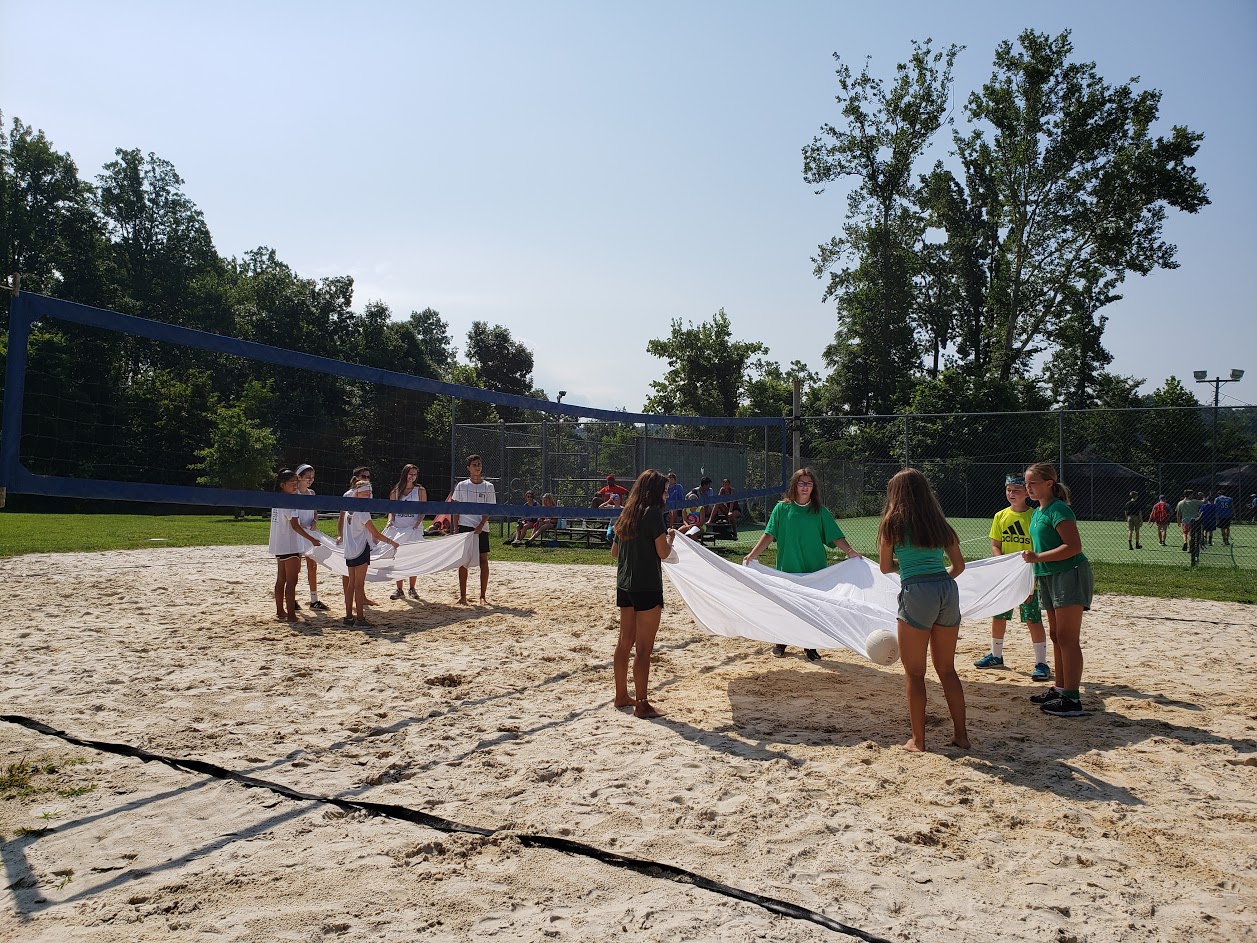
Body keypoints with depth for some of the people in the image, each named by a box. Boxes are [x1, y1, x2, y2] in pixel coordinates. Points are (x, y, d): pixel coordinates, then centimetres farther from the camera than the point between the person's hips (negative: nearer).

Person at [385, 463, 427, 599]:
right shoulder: (395, 491, 9)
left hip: (414, 528, -2)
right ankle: (399, 590, 9)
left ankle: (412, 589, 13)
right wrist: (390, 520, -9)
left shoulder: (420, 490, 3)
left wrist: (417, 523, -15)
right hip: (398, 528, 2)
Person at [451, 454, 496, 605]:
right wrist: (455, 528, -2)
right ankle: (462, 596, 7)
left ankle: (482, 596, 9)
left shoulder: (488, 487, 4)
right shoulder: (461, 486, 5)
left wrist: (481, 525, -13)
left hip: (481, 528, 0)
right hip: (464, 527, 0)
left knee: (483, 561, 0)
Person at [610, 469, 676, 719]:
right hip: (647, 586, -8)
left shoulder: (626, 514, 11)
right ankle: (642, 704, 3)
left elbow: (614, 552, 17)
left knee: (625, 641, 16)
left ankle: (621, 696, 25)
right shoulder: (653, 513, -12)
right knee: (643, 648, -2)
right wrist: (671, 536, 4)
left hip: (624, 585, 8)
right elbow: (663, 552, -14)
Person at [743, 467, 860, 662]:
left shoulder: (820, 511, 4)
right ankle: (780, 644, 26)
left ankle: (810, 648, 17)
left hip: (815, 569, 1)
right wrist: (753, 554, -14)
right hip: (788, 568, -1)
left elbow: (835, 536, -3)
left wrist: (850, 551, -20)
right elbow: (769, 534, -3)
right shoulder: (782, 508, 1)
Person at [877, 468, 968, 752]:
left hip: (917, 593, -5)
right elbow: (959, 565, 17)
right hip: (948, 590, 5)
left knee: (914, 672, 6)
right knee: (947, 669, 17)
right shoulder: (940, 524, 15)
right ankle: (961, 734, 21)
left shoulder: (892, 523, 2)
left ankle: (918, 739, 11)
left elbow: (885, 567, 7)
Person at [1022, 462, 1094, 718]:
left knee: (1068, 638, -8)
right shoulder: (1037, 513, 14)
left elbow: (1074, 546, -23)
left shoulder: (1058, 509, -15)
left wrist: (1038, 557, -23)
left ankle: (1071, 699, -4)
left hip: (1069, 576, -10)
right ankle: (1060, 689, 25)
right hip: (1050, 578, 10)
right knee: (1056, 636, 15)